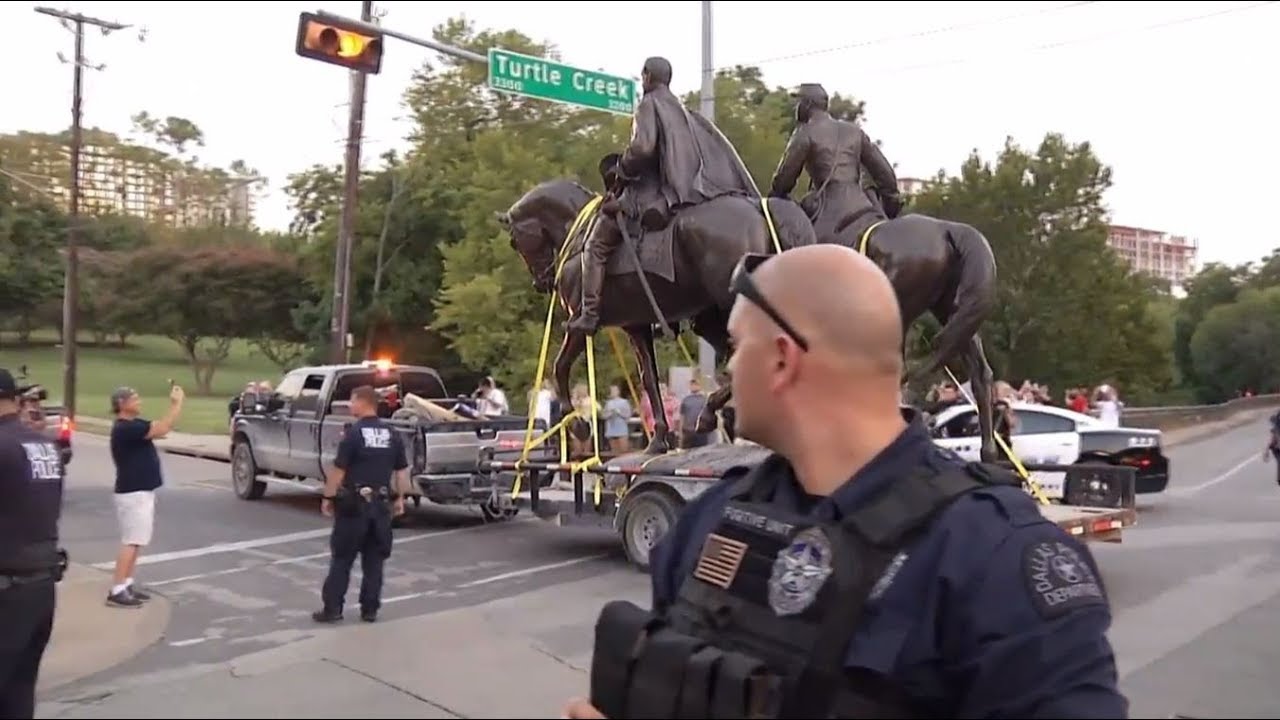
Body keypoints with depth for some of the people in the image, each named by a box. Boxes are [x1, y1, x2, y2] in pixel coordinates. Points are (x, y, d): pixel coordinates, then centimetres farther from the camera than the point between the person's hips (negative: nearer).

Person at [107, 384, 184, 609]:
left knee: (137, 542, 13)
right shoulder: (125, 428, -20)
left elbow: (162, 428, 11)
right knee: (131, 542, -9)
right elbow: (163, 428, -25)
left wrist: (175, 403, 0)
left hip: (142, 491, 10)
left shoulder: (134, 425, 12)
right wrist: (177, 403, -17)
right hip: (133, 493, -10)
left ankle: (127, 584, 19)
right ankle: (116, 591, -7)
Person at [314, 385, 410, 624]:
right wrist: (399, 498, 16)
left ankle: (332, 608, 6)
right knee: (374, 560, 11)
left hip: (354, 503, -4)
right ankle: (370, 609, 13)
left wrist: (327, 497, -3)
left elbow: (339, 470, -12)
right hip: (381, 504, 5)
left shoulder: (353, 432, -12)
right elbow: (402, 471, 8)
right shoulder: (392, 434, 5)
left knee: (342, 558, 4)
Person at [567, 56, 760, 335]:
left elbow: (642, 147, -20)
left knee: (597, 245, -4)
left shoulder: (649, 104, -4)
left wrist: (622, 169, -4)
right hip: (687, 188, 9)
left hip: (653, 192, -9)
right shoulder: (680, 108, 21)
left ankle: (589, 315, -11)